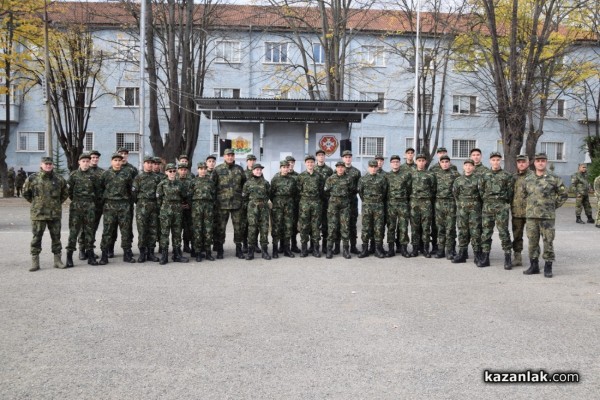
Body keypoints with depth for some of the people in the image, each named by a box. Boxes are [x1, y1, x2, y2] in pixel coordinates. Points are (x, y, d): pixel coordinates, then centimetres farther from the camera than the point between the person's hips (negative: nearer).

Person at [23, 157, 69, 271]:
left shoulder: (59, 179, 3)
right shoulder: (32, 179, -2)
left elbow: (65, 193, 16)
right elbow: (25, 193, 10)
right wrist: (35, 202, 9)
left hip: (55, 214, 2)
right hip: (38, 213, -2)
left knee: (56, 237, 8)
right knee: (37, 237, 2)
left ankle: (57, 260, 16)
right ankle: (35, 261, 9)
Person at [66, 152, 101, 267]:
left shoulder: (93, 176, 5)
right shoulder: (73, 175, 2)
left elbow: (98, 191, 11)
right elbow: (69, 190, 6)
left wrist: (92, 201, 11)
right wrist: (75, 200, 9)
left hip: (89, 207, 1)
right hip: (76, 207, -1)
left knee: (89, 231, 6)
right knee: (73, 231, -2)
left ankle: (90, 255, 12)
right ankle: (69, 257, 2)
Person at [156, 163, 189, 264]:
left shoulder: (180, 183, 7)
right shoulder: (162, 184, -1)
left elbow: (184, 197, 14)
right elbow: (158, 198, 0)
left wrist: (178, 204, 11)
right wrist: (164, 206, 1)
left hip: (177, 210, 3)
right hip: (165, 210, -3)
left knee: (177, 232, 7)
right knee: (165, 233, -3)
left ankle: (177, 255, 14)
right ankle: (164, 256, 1)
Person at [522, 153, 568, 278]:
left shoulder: (554, 179, -2)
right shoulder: (528, 180, 8)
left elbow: (563, 194, 5)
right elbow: (524, 195, 20)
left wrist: (554, 206, 1)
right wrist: (530, 206, 11)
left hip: (548, 216, -3)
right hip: (531, 216, 3)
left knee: (548, 242, 0)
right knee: (532, 241, 7)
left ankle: (548, 267, 8)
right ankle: (534, 266, 17)